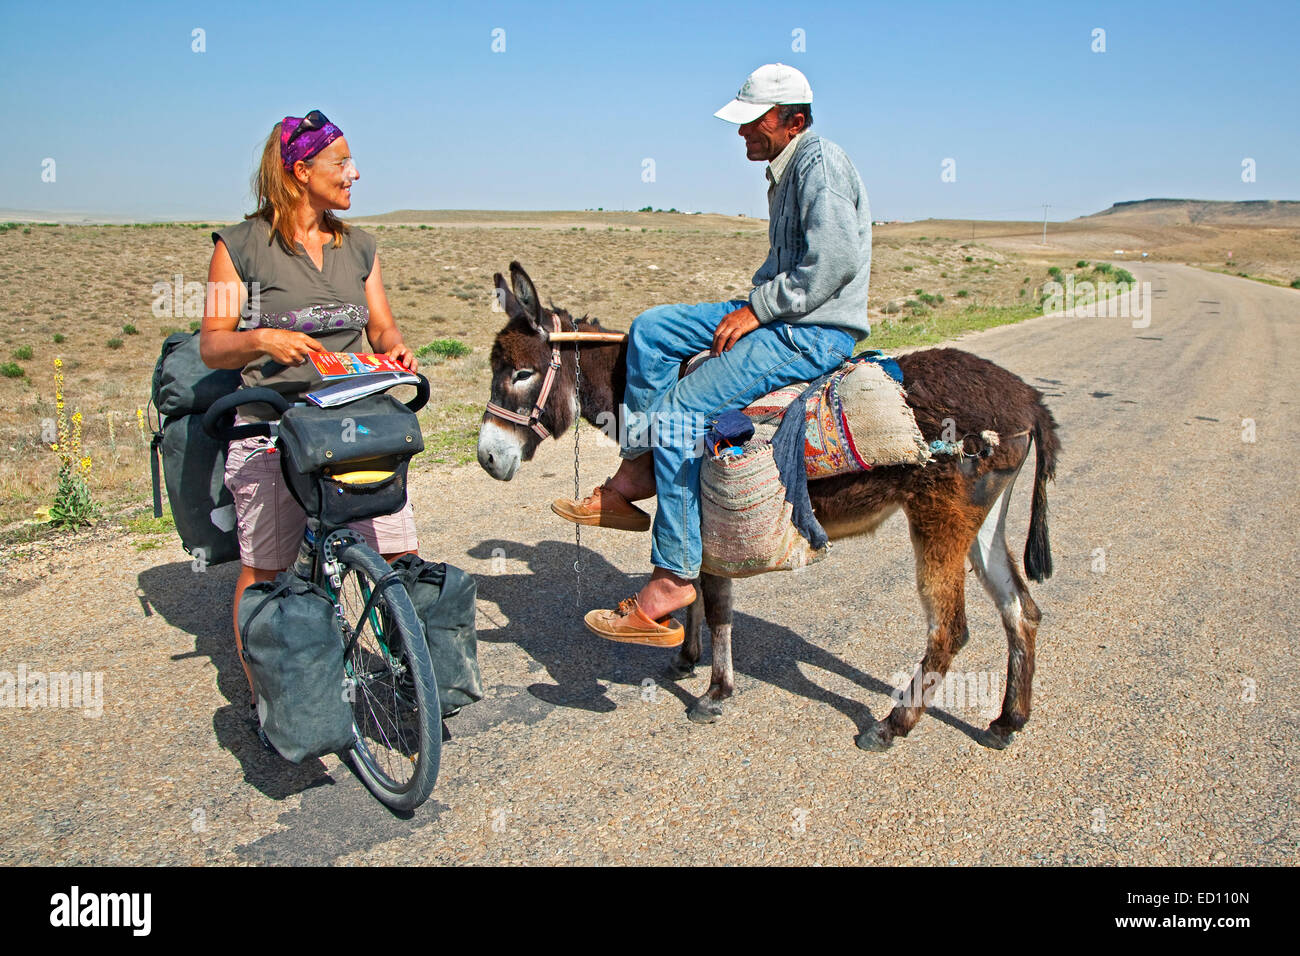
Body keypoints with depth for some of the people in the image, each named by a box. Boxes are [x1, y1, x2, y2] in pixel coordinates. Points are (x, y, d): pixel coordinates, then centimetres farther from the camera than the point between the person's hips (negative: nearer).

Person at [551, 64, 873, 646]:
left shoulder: (820, 162, -11)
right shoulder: (785, 171, 20)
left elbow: (837, 261, -24)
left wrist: (757, 309, -19)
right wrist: (752, 304, 8)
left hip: (817, 331, -10)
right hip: (781, 314, 10)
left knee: (680, 411, -19)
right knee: (650, 329, 3)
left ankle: (674, 577, -15)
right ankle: (635, 477, 1)